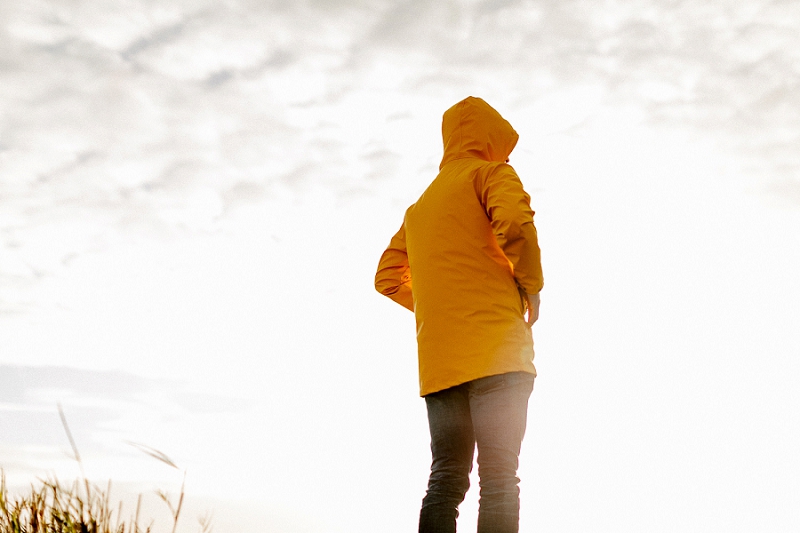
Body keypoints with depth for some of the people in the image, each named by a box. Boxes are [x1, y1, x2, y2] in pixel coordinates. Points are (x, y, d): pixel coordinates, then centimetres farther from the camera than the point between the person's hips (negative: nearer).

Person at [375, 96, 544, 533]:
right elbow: (514, 222, -16)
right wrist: (531, 285, -3)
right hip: (494, 346, -6)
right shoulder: (490, 174, 6)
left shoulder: (420, 205, 27)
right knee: (499, 479, -10)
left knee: (446, 478, 4)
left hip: (437, 358, 6)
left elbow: (388, 277, 25)